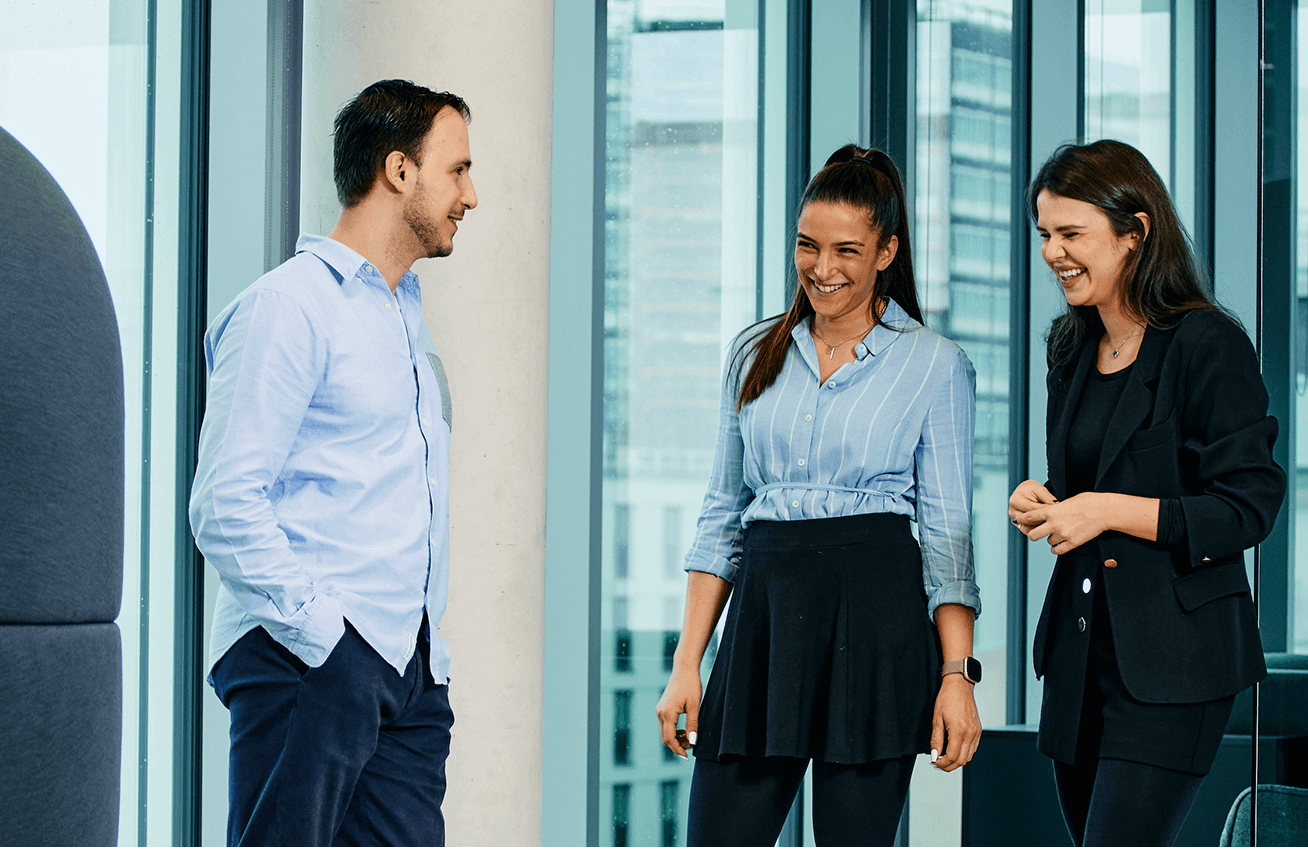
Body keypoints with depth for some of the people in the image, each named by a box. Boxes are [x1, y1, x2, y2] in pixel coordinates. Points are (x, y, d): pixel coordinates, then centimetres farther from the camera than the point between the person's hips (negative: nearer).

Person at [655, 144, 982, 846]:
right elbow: (721, 517, 14)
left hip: (875, 617, -3)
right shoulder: (756, 355, 13)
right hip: (763, 615, 3)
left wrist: (956, 673, -9)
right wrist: (687, 665, 7)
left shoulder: (934, 365, 2)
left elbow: (947, 532, 0)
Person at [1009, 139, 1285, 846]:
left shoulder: (1208, 346, -11)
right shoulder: (1073, 350, 13)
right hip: (1080, 646, 8)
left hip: (1172, 660, -8)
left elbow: (1249, 508, -14)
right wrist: (1041, 502, 2)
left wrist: (1109, 511, -19)